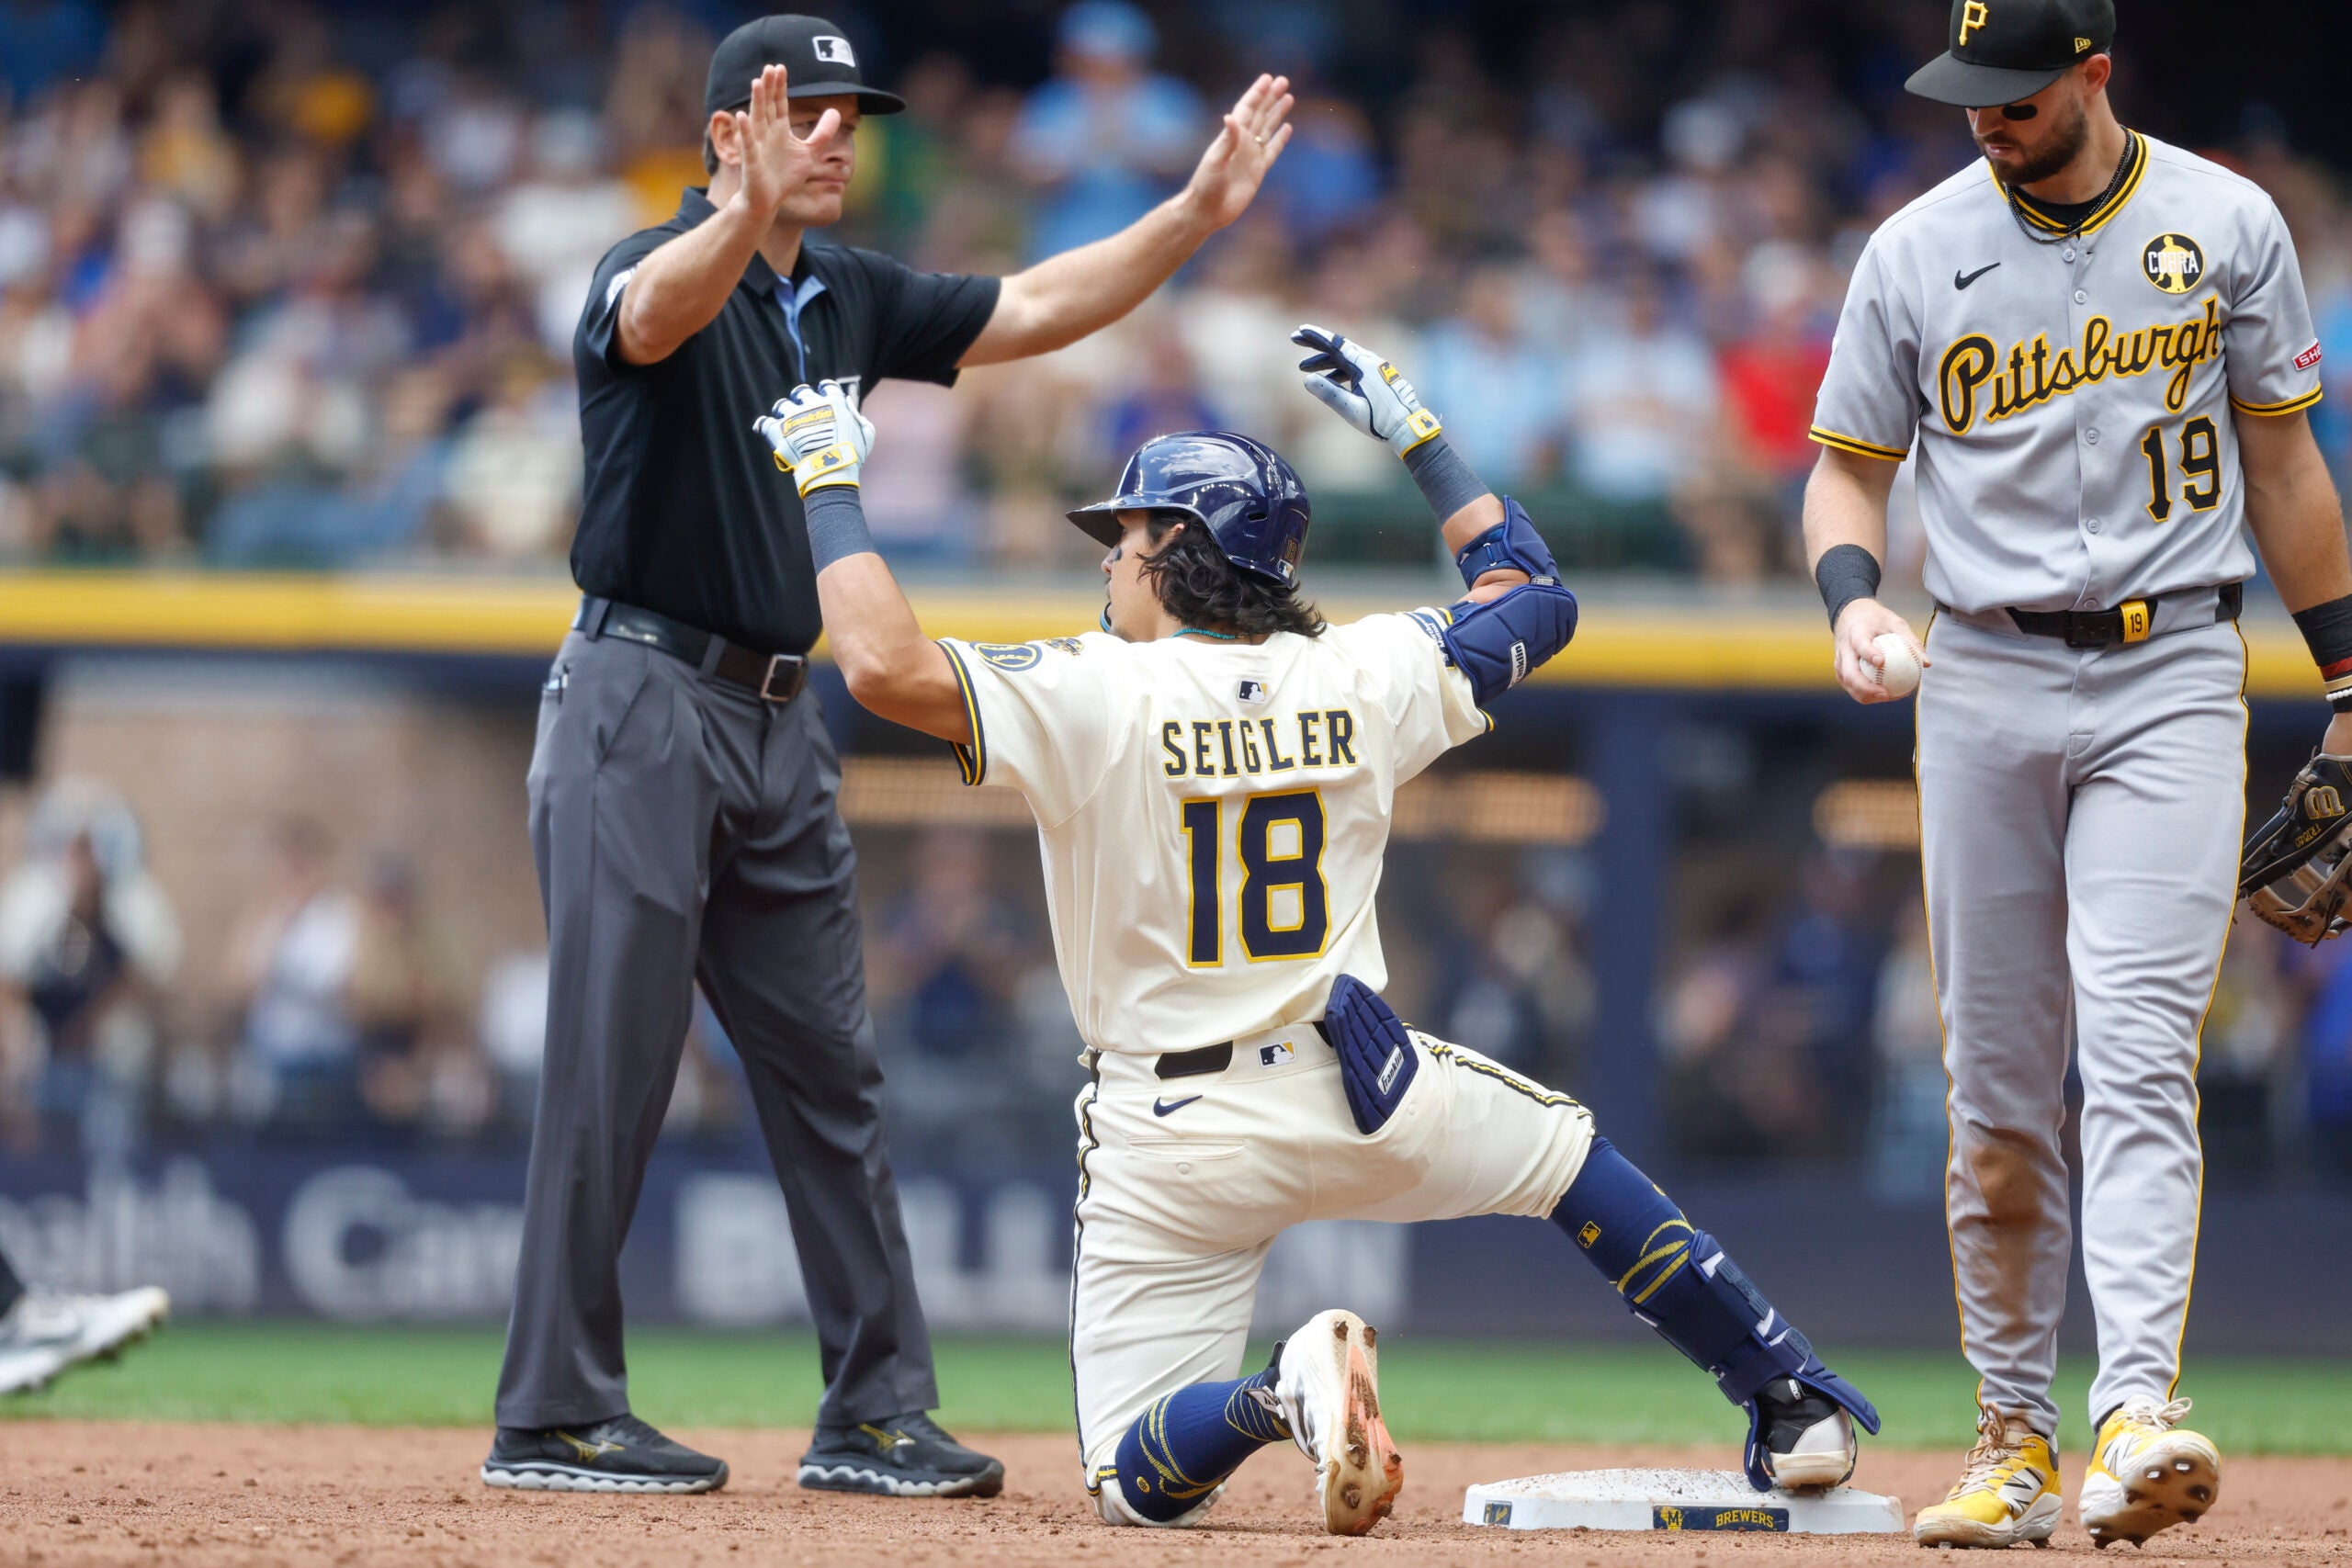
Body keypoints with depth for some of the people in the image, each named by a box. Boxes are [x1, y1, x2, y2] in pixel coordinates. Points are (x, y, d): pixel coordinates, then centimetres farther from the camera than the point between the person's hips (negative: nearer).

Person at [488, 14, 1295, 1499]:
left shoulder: (850, 299, 13)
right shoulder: (657, 275, -10)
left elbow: (1031, 311, 16)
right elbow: (658, 313, -34)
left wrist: (1195, 215, 4)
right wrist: (747, 217, -56)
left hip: (781, 722, 8)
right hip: (643, 703, -8)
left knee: (831, 1071, 7)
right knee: (612, 1069, -7)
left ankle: (877, 1415, 11)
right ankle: (555, 1419, -2)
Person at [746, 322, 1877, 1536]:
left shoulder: (1097, 697, -14)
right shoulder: (1363, 680, -1)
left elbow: (884, 664, -25)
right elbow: (1534, 595, 17)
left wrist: (824, 482, -10)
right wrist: (1414, 432, 23)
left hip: (1169, 1143, -3)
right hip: (1355, 1093, 3)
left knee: (1137, 1484, 5)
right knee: (1566, 1152, 30)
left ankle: (1281, 1391, -27)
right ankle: (1793, 1407, 23)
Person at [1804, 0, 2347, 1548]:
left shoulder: (2227, 227, 2)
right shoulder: (1918, 250, 4)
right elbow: (1850, 463, 11)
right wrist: (1852, 595, -10)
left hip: (2170, 679, -2)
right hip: (1984, 684, 2)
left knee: (2140, 1046, -16)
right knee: (1998, 1082, 4)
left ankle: (2138, 1410, -26)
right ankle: (2016, 1435, 12)